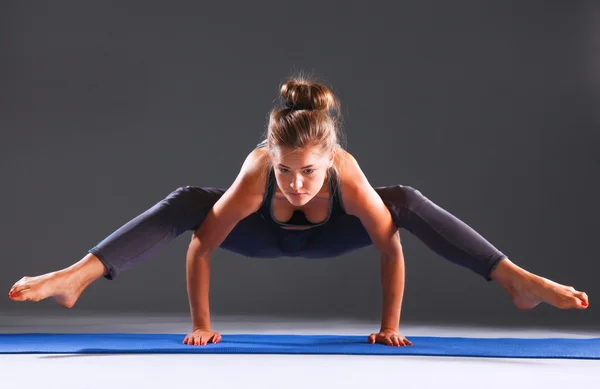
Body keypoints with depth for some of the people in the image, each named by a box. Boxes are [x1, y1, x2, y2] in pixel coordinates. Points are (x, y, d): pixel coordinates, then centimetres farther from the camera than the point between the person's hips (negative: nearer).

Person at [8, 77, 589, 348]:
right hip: (264, 235, 0)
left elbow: (390, 244, -30)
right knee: (183, 202, -28)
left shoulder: (348, 175, -41)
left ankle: (517, 281, -23)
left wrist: (390, 324, -25)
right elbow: (201, 244, -31)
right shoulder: (254, 177, -41)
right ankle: (74, 278, -29)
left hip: (327, 235, 1)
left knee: (408, 202, -26)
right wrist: (201, 324, -26)